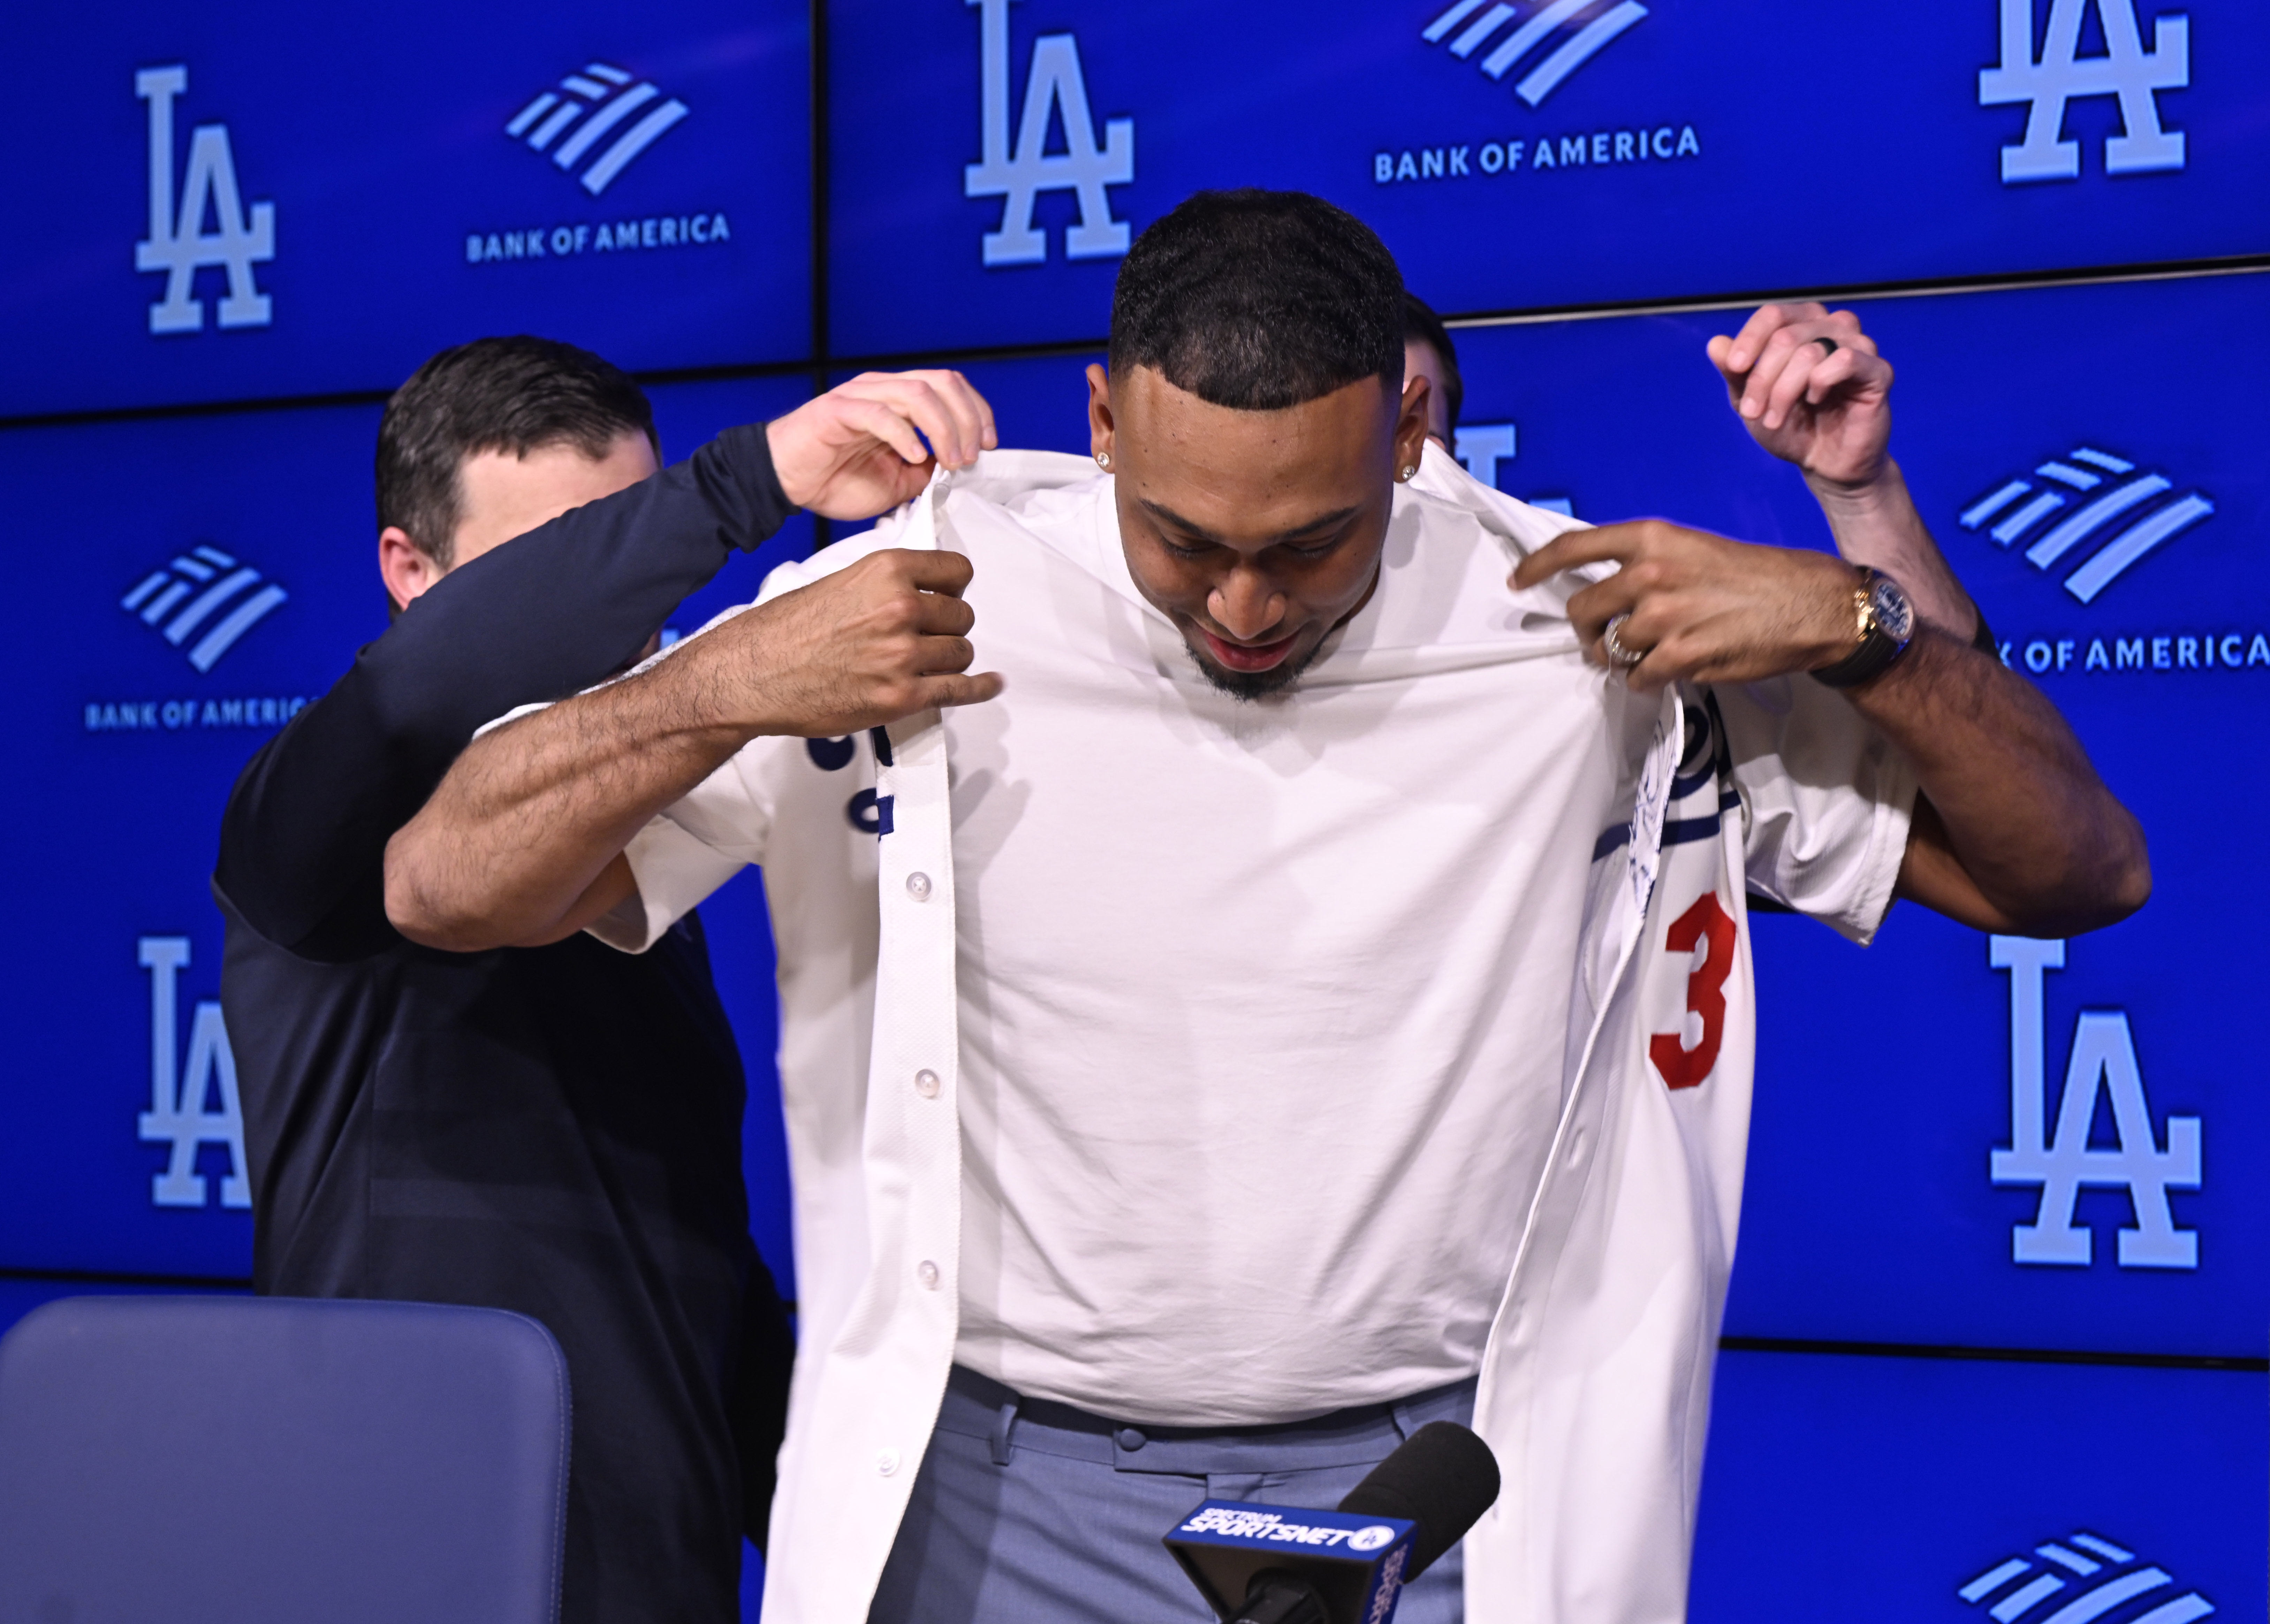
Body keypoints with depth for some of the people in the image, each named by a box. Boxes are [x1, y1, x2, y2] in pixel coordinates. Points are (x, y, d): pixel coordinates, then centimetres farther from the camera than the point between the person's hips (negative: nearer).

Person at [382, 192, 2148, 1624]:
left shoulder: (1587, 636, -7)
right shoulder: (934, 611, -10)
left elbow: (2080, 871, 0)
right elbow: (445, 888, -8)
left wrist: (1863, 615, -16)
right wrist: (727, 688, -24)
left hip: (1433, 1479, 0)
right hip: (992, 1480, 0)